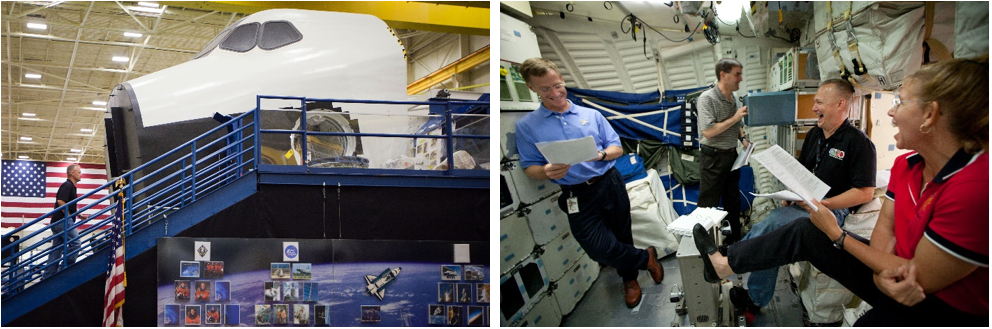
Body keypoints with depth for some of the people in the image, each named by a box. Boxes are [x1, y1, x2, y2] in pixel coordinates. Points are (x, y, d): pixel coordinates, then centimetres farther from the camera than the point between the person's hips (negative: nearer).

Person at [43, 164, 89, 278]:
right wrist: (69, 216, -15)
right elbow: (60, 201, -21)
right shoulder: (67, 186, -8)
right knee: (75, 243, -13)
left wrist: (79, 215, 20)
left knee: (56, 248, 8)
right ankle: (65, 269, -13)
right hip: (63, 220, -10)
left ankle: (48, 275, 7)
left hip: (57, 222, 10)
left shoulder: (71, 186, 23)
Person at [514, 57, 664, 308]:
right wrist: (546, 172, -23)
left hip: (610, 184, 2)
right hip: (578, 196, -2)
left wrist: (602, 154, -17)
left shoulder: (591, 115, 7)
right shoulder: (526, 126, 1)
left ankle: (629, 279, 40)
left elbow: (617, 149, 7)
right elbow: (530, 167, 0)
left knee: (622, 237, 11)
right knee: (599, 248, -10)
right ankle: (646, 258, 17)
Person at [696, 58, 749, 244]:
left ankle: (734, 238, 28)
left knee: (732, 201, 17)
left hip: (731, 155, 8)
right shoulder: (707, 98, -16)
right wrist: (734, 118, -20)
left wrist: (743, 138, 3)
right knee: (708, 204, -2)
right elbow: (708, 131, -24)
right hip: (713, 157, -8)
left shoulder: (733, 99, 8)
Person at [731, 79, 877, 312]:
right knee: (771, 237, -18)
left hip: (834, 210, -7)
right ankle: (756, 299, -13)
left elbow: (865, 192, -15)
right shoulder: (813, 135, 14)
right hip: (804, 203, 8)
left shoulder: (858, 142, -11)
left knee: (775, 221, -28)